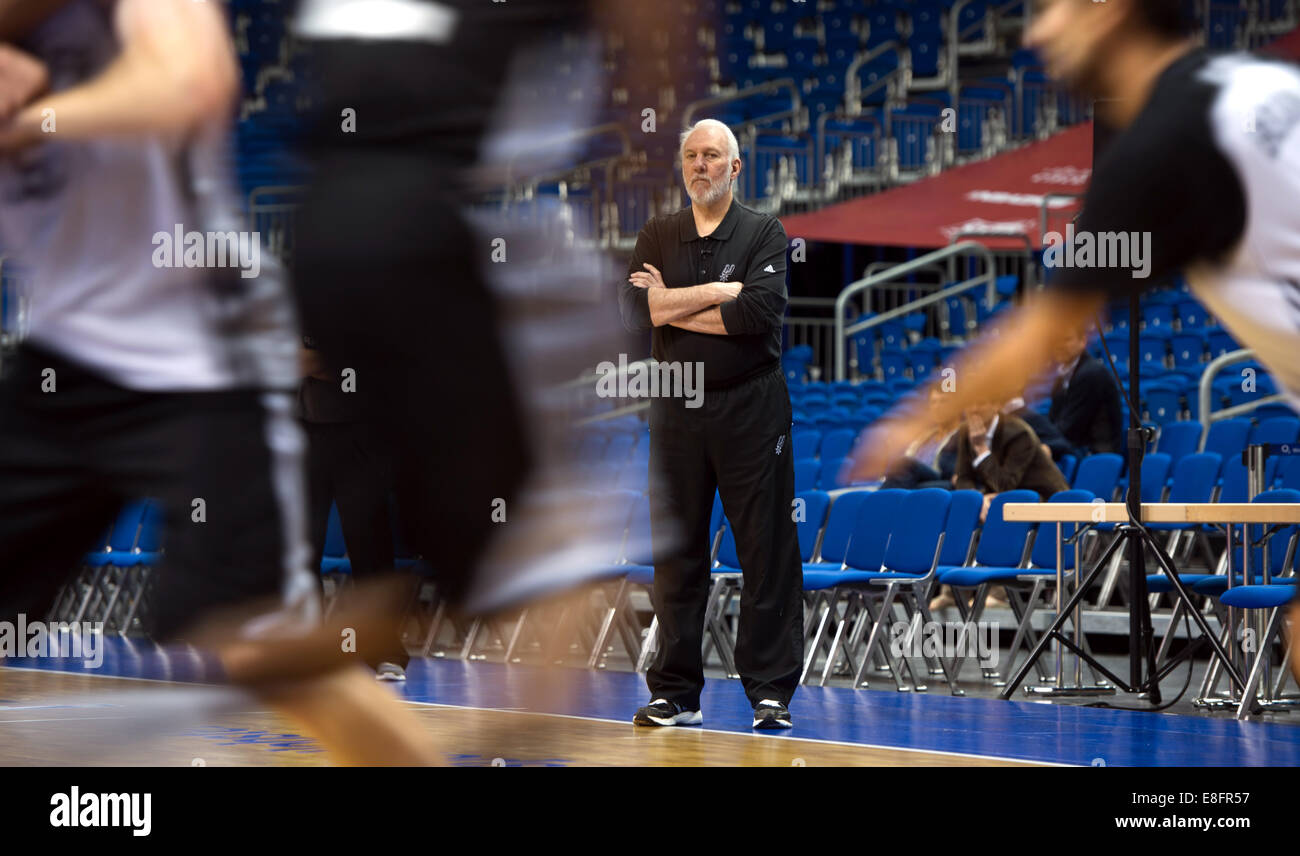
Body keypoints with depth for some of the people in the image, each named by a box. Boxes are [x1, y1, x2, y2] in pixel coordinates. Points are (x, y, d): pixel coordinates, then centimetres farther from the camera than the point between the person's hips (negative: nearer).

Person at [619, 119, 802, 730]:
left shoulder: (764, 233, 2)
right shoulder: (658, 236, 12)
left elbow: (761, 312, -15)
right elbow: (633, 309, -4)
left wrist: (672, 305, -7)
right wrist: (719, 291, -9)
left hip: (750, 408, -3)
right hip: (677, 408, 3)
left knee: (767, 551, -2)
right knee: (676, 551, 5)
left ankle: (771, 690, 5)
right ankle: (675, 693, 11)